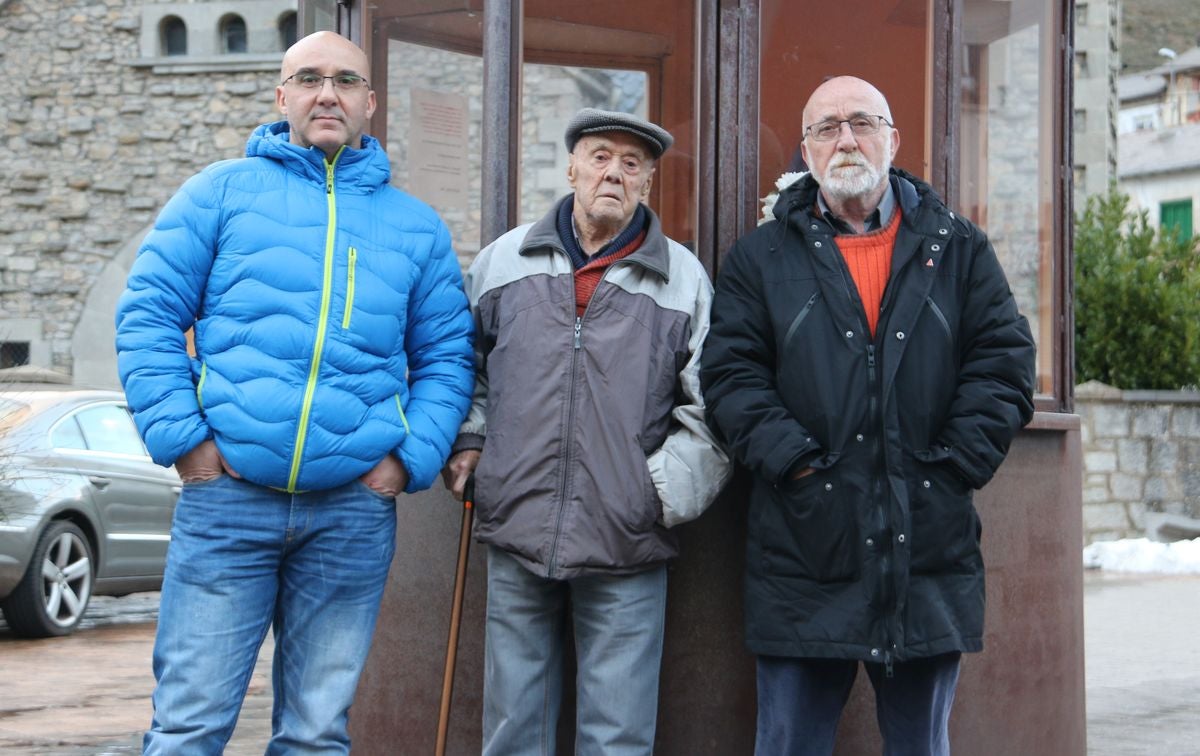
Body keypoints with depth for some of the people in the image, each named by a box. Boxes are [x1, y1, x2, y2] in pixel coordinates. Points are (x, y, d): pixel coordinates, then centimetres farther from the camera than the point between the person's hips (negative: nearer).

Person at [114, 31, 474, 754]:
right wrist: (182, 436, -6)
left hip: (355, 508, 2)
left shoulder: (417, 225, 14)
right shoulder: (222, 192, 8)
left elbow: (447, 357, 14)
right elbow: (148, 315, 5)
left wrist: (409, 458, -1)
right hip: (226, 495, -2)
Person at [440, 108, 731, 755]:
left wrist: (666, 488, -6)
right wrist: (467, 441, 10)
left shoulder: (685, 280, 4)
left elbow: (710, 407, 4)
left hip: (626, 550, -2)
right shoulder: (503, 261, 10)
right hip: (515, 535, 2)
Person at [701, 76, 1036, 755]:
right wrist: (796, 463, -13)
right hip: (805, 553, -1)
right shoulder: (763, 258, 8)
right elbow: (731, 372, -1)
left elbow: (1005, 365, 4)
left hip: (930, 551, 1)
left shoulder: (960, 251, 11)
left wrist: (951, 467, -7)